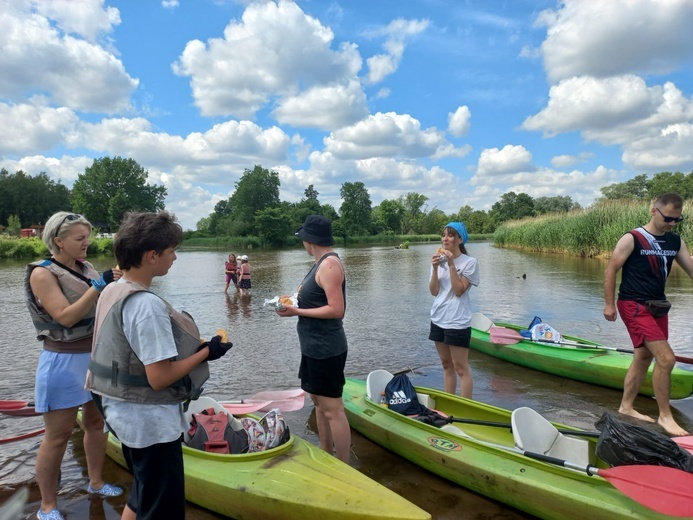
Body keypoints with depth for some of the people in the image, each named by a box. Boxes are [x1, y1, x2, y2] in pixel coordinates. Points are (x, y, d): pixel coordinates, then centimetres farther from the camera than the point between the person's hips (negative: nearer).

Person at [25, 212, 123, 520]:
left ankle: (95, 483, 35)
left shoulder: (86, 268, 5)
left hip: (96, 357, 7)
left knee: (96, 422, 18)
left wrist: (118, 283, -10)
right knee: (58, 435, 4)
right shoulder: (43, 273, -14)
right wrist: (99, 285, -29)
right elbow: (65, 317, -24)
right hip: (64, 363, -7)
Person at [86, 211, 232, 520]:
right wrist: (206, 352, -14)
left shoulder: (112, 291, 2)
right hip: (150, 422, -9)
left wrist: (176, 334, 8)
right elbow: (159, 377, -25)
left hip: (124, 413, 9)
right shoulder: (148, 305, -26)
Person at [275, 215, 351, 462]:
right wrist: (296, 304, 4)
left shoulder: (329, 264, -19)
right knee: (319, 401, 19)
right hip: (315, 346, 11)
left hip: (325, 348, -11)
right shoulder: (322, 262, 11)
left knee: (332, 409, -2)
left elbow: (336, 310, -24)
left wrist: (297, 312, -19)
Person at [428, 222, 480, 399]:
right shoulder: (439, 260, 7)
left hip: (458, 322, -6)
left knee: (461, 368, -1)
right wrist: (435, 268, -12)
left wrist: (451, 264, -21)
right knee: (447, 365, 16)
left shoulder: (469, 262, -9)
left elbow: (459, 291, -16)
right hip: (439, 319, 6)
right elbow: (434, 291, 0)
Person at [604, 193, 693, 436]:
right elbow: (611, 271, -10)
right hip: (634, 306, -8)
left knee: (643, 358, 14)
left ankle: (626, 407, 27)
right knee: (666, 358, -11)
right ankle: (665, 415, 4)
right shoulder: (632, 239, -13)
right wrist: (608, 304, -12)